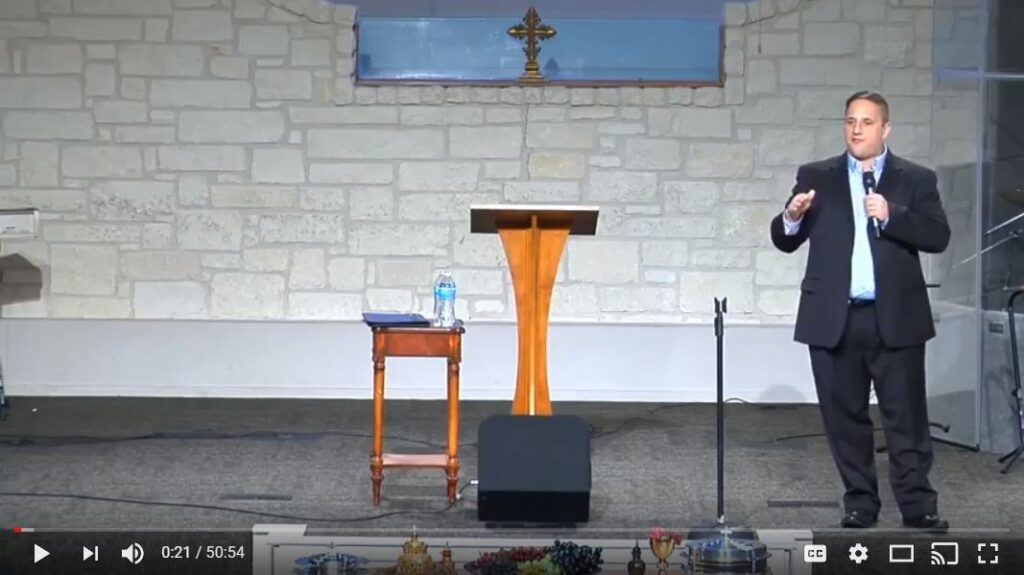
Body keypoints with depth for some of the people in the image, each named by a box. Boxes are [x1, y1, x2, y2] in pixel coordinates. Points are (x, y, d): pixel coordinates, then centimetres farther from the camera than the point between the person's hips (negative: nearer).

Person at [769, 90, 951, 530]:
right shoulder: (815, 177, 9)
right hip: (834, 319, 2)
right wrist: (792, 217, -16)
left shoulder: (916, 179, 5)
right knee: (845, 416, 7)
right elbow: (785, 241, 6)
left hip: (896, 318, -2)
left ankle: (918, 505, 5)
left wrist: (892, 215, -19)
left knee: (906, 417, 0)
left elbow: (938, 237, -5)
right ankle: (860, 503, 16)